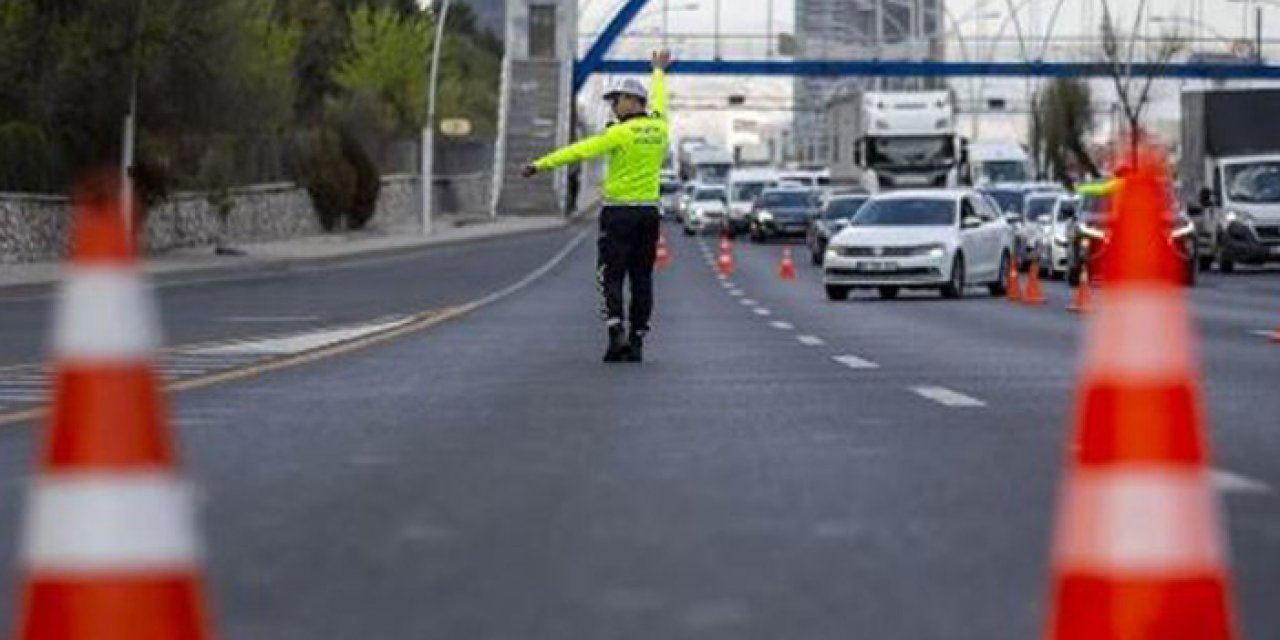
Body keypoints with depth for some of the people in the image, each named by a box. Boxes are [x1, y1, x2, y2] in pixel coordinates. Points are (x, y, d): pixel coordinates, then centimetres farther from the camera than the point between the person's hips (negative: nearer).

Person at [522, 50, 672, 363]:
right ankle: (637, 342, 6)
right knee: (641, 278, 7)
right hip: (649, 212, 5)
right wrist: (660, 71, 47)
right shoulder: (658, 126, 5)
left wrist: (540, 164, -15)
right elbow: (658, 100, 27)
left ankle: (617, 333, -17)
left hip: (619, 211, -5)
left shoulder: (621, 133, -13)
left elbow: (579, 151, -16)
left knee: (611, 276, -1)